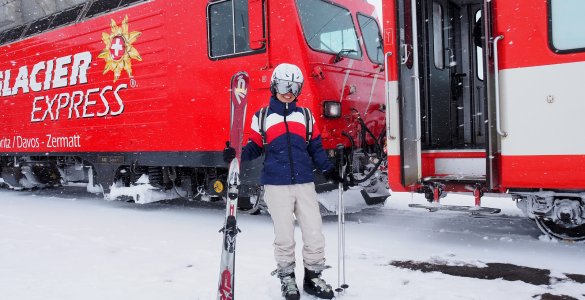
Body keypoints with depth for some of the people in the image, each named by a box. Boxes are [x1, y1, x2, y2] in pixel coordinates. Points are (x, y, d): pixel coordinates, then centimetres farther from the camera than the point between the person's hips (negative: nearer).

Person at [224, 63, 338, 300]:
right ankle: (287, 278, 24)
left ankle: (313, 277, 22)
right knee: (284, 236, 4)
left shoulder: (305, 115, 13)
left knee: (315, 234, 3)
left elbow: (316, 148, 16)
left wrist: (328, 169, 5)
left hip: (305, 184, 2)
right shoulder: (262, 117, 7)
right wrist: (237, 154, -10)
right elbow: (255, 148, 9)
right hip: (277, 186, -2)